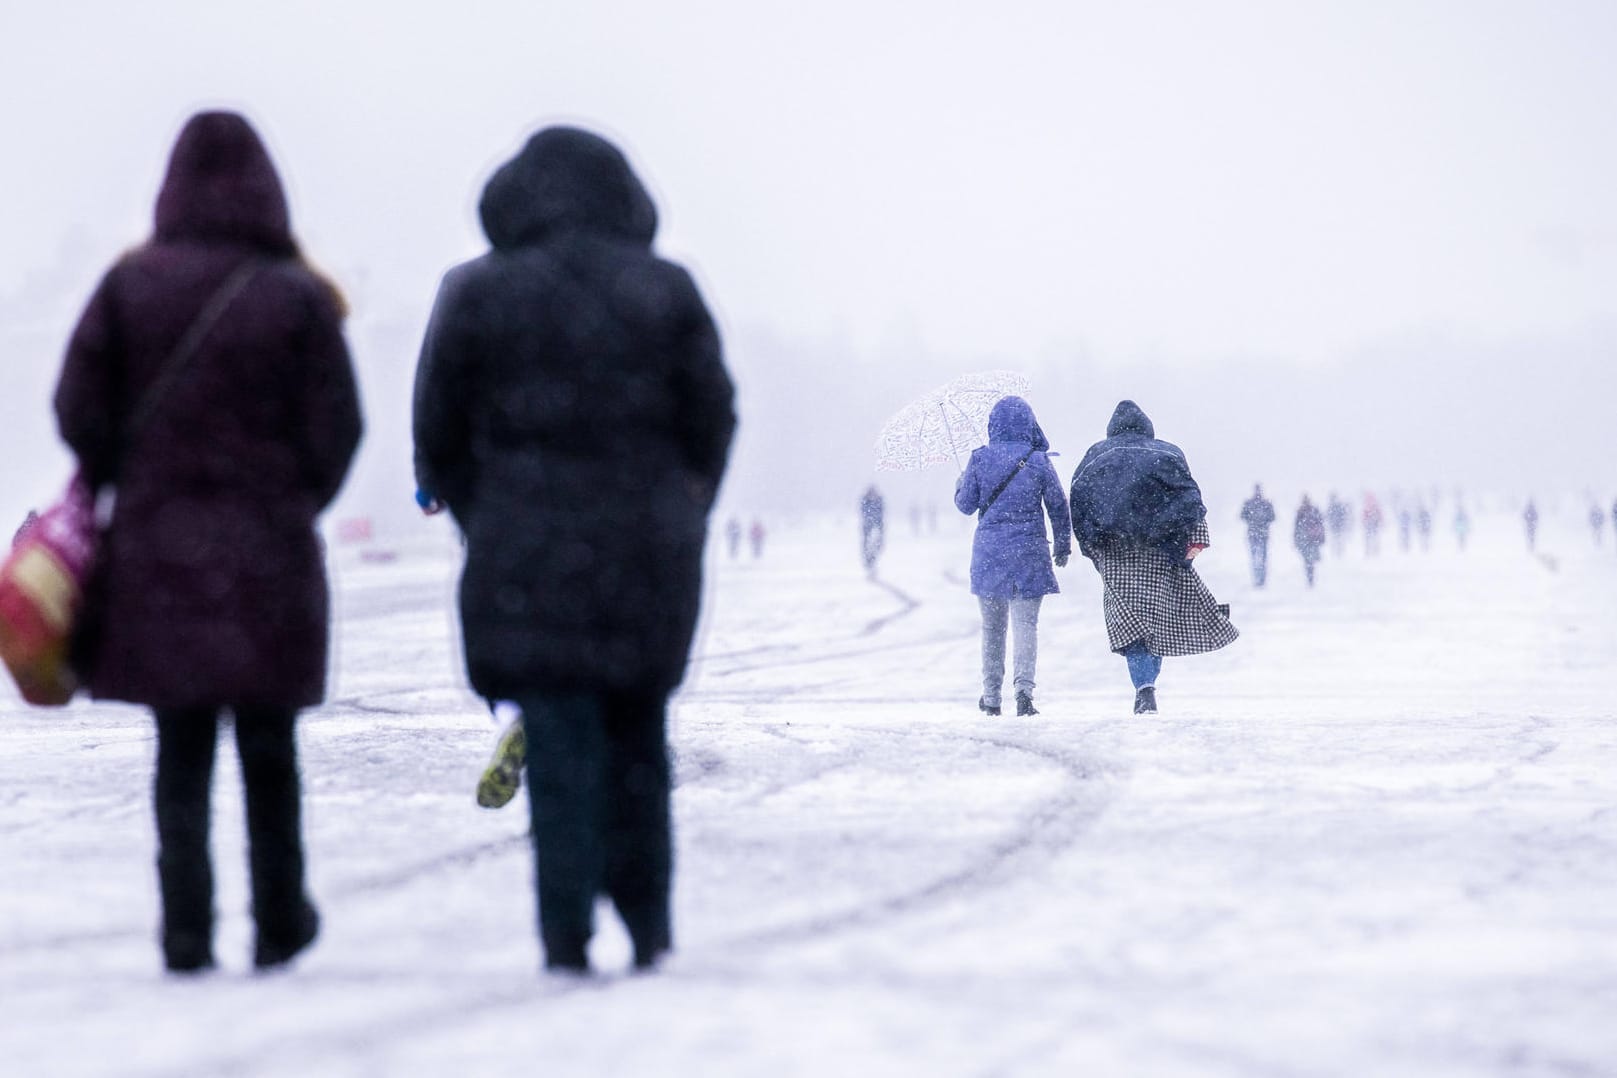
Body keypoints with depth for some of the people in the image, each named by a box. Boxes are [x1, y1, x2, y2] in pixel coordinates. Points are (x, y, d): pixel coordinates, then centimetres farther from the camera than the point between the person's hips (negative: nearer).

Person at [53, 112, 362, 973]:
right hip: (269, 550, -1)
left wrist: (116, 483, 11)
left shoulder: (130, 285, -4)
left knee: (180, 751, 7)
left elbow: (79, 407, -4)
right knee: (269, 750, 12)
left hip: (155, 548, 1)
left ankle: (187, 930, 1)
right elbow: (335, 428, -6)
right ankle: (278, 925, 19)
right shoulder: (298, 299, -8)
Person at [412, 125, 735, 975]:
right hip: (649, 549, 2)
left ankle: (568, 937, -4)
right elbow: (712, 420, 5)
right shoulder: (666, 292, 2)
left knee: (560, 746, -1)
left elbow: (440, 434, 2)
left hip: (529, 557, -2)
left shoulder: (478, 297, -2)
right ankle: (648, 926, 16)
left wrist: (482, 521, 15)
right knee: (637, 737, 14)